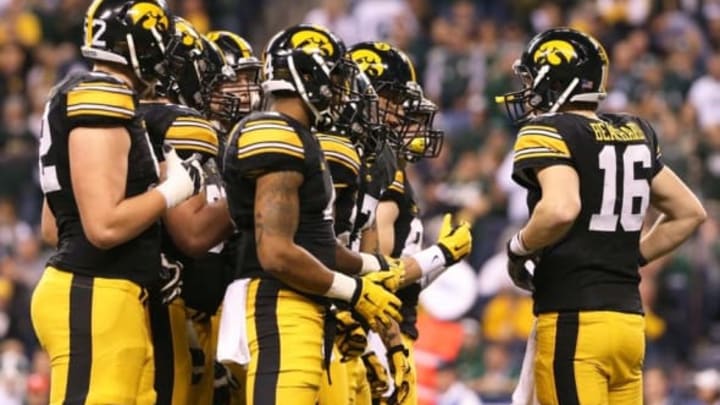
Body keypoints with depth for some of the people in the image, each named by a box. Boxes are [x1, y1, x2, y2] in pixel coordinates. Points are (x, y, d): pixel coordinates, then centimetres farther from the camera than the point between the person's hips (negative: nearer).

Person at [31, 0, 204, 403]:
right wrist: (175, 190, -6)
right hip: (95, 298, -10)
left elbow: (53, 223, 23)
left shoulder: (82, 99, 16)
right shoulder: (99, 99, -14)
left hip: (113, 297, 10)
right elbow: (105, 226, -20)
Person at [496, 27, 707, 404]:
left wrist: (519, 248, -9)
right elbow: (689, 212, 22)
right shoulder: (634, 133, 15)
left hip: (573, 321, -8)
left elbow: (561, 210, -27)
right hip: (629, 317, 8)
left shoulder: (549, 133, -8)